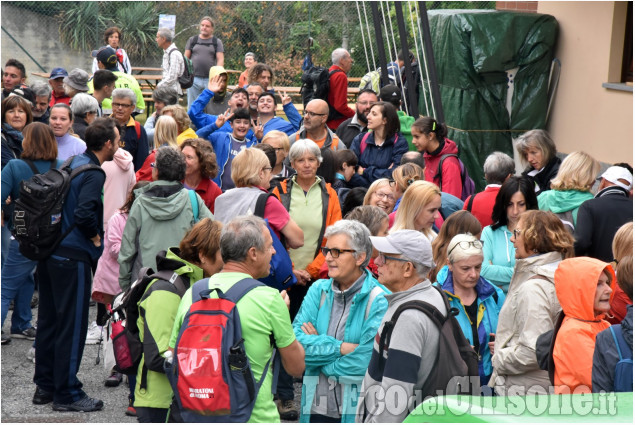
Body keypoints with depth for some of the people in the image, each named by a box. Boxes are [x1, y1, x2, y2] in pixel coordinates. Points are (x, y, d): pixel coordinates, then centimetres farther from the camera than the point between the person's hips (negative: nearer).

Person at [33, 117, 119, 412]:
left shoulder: (73, 163, 11)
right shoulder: (94, 174, -15)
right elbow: (84, 213, -27)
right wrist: (96, 237, -9)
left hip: (50, 251, 9)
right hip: (72, 256, -9)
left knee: (48, 320, 14)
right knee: (72, 324, -1)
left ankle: (44, 386, 23)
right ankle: (67, 393, 5)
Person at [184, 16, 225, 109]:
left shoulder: (217, 42, 9)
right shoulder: (192, 40, 14)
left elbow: (221, 60, 2)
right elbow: (185, 58, 13)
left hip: (210, 80, -1)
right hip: (194, 78, 1)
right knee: (192, 106, 3)